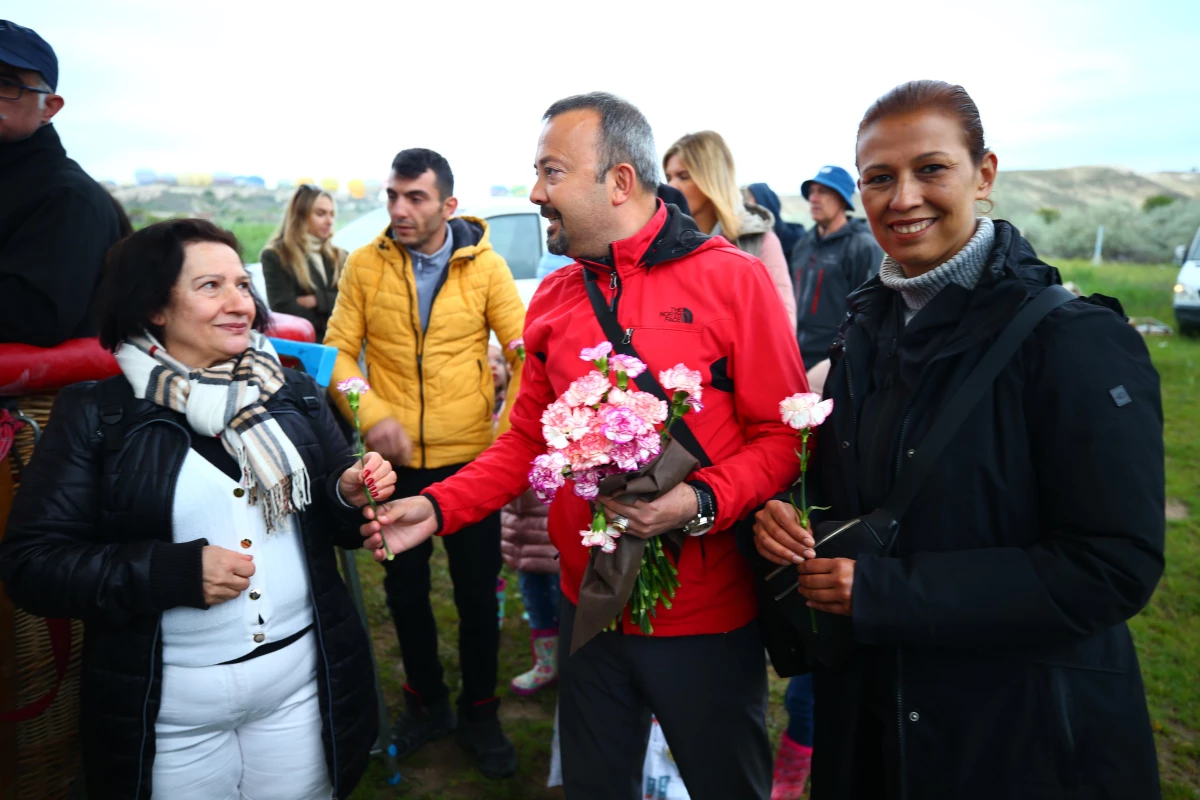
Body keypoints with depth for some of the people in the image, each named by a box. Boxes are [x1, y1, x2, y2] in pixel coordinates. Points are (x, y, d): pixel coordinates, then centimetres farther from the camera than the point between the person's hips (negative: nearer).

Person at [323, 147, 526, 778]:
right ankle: (426, 701, 40)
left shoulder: (485, 266, -6)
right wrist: (371, 414, -17)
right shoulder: (365, 264, -3)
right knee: (405, 588, 16)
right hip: (397, 459, 2)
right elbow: (339, 350, -2)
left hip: (472, 458, -1)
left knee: (477, 590, 10)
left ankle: (479, 712, 33)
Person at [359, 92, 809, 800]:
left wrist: (700, 502, -25)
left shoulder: (734, 279, -11)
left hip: (708, 616, -4)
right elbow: (527, 441, 7)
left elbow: (783, 437, -11)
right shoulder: (553, 301, 4)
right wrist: (439, 507, -5)